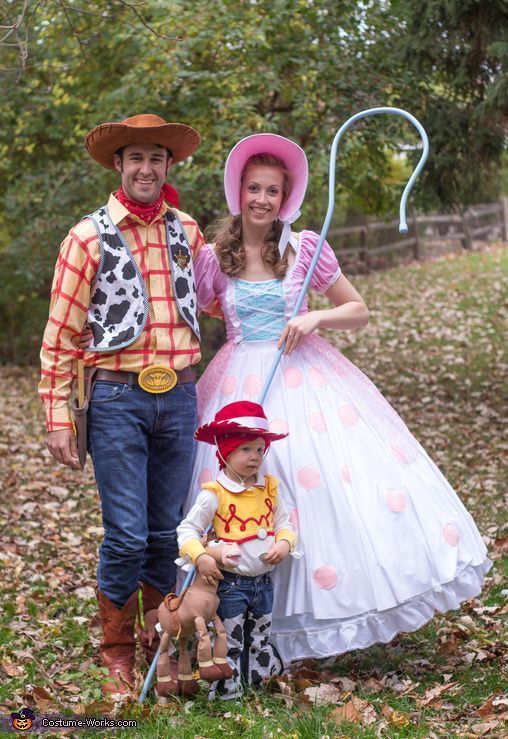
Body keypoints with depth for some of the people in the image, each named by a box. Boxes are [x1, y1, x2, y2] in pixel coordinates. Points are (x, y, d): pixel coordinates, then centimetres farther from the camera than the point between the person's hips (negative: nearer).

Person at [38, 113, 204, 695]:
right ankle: (116, 650, 14)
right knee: (126, 535, -5)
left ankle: (158, 641, 25)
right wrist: (58, 417, -5)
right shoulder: (90, 237, -2)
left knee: (168, 532, 9)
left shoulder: (188, 231, 10)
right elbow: (60, 335, -2)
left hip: (179, 396, 4)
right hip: (117, 399, -4)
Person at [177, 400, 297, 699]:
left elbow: (284, 522, 10)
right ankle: (225, 693, 11)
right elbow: (188, 529, -11)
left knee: (260, 642, 20)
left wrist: (284, 543, -10)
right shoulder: (215, 494, -14)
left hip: (263, 581, 6)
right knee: (230, 646, 1)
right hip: (230, 583, -6)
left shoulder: (269, 488, 3)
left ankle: (258, 684, 34)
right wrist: (200, 557, -26)